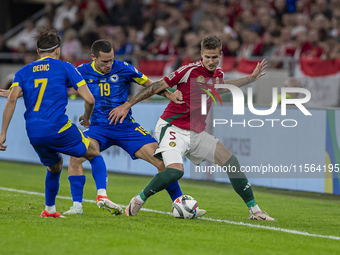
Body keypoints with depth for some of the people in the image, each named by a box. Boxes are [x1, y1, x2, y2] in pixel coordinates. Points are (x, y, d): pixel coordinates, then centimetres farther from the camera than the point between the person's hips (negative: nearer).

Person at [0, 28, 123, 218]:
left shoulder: (23, 72, 16)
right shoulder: (64, 67, 7)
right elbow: (89, 99, 0)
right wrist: (87, 117, 21)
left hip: (34, 135, 4)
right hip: (59, 129, -4)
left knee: (55, 166, 31)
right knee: (94, 153, 15)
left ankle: (49, 209, 32)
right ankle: (102, 195, -3)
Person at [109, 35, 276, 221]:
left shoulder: (218, 74, 7)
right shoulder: (190, 70, -14)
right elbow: (157, 86, -10)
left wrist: (251, 78, 32)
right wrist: (127, 105, -11)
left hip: (196, 133, 7)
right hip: (173, 128, -7)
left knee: (231, 162, -1)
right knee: (175, 171, -30)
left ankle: (254, 210, 10)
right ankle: (138, 201, -8)